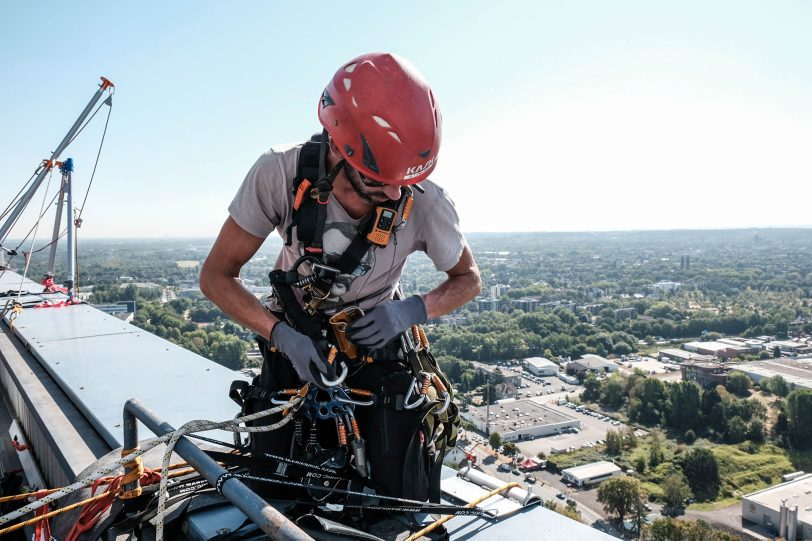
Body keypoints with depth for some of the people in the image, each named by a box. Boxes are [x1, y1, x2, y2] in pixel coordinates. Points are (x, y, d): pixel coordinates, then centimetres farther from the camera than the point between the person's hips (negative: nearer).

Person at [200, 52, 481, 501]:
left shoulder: (424, 203, -25)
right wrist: (281, 334, -29)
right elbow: (216, 275, -15)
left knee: (397, 492, -7)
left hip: (374, 339, 0)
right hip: (293, 337, 1)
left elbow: (468, 278, -5)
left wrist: (411, 310, -25)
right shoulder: (279, 174, -26)